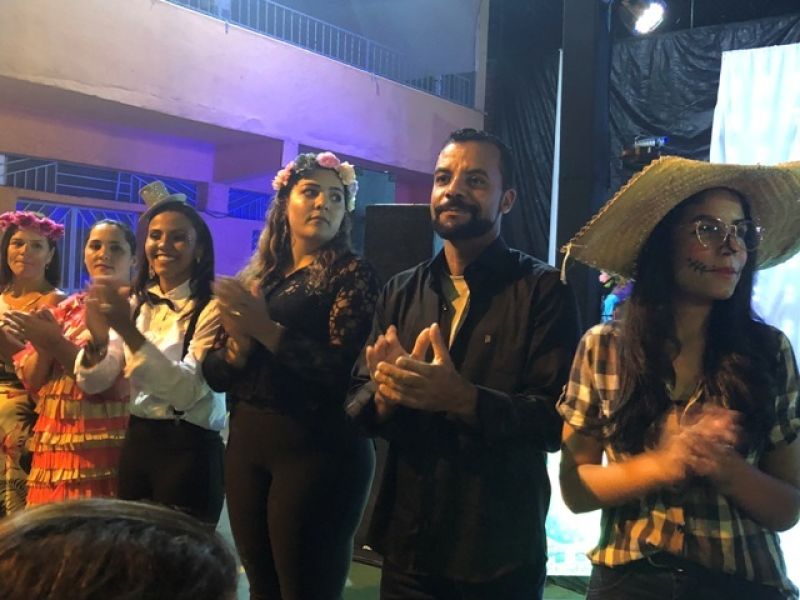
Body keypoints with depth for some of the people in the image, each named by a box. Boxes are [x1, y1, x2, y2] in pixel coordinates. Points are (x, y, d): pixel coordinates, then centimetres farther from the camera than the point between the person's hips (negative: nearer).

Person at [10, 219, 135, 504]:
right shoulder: (68, 307, 12)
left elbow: (118, 384, -17)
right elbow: (31, 381, 9)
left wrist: (56, 343, -19)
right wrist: (43, 347, -10)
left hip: (104, 446, -5)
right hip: (53, 444, 5)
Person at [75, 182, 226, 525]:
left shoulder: (211, 308, -10)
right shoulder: (134, 303, 9)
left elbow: (188, 390, -22)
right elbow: (94, 382, 2)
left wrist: (128, 330, -29)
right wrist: (98, 337, -18)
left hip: (189, 451, -5)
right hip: (136, 444, 6)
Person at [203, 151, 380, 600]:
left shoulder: (353, 275, -4)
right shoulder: (256, 277, 11)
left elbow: (345, 369, -17)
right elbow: (214, 374, 9)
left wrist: (268, 331, -19)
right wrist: (239, 346, -11)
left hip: (318, 451, -5)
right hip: (247, 444, 6)